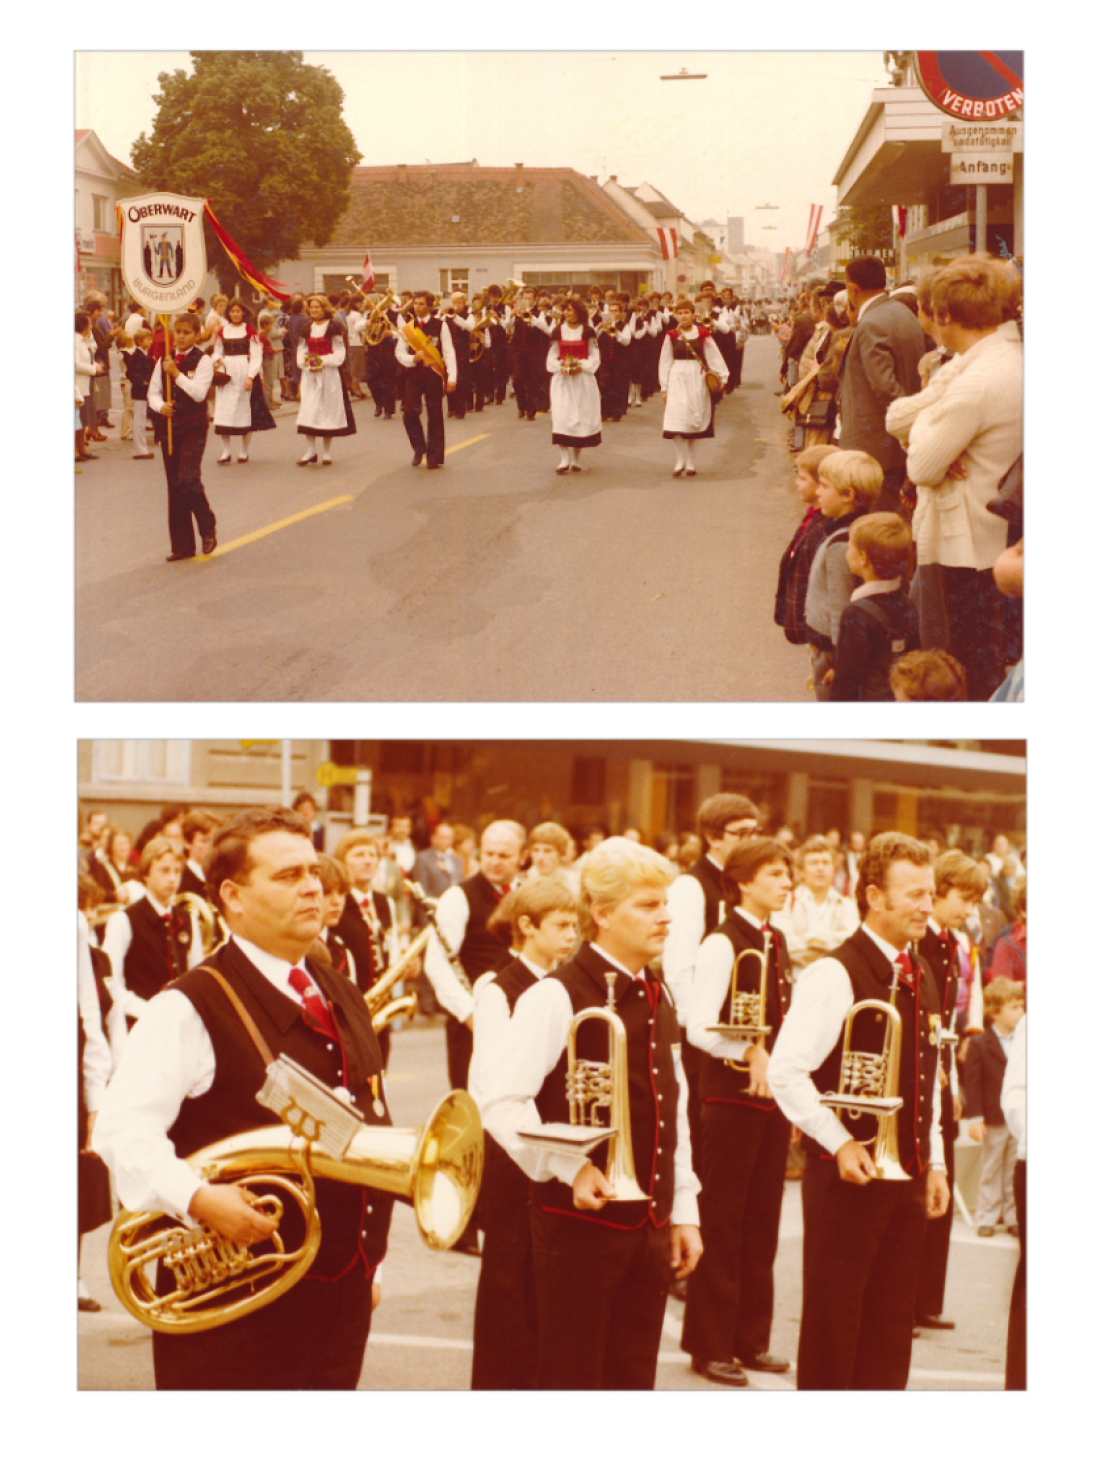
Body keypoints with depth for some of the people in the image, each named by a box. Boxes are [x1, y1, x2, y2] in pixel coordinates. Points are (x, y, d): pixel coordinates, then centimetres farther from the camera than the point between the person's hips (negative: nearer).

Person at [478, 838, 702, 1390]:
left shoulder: (658, 1001, 11)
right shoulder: (557, 998, -13)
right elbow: (500, 1102, -18)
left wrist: (683, 1212, 13)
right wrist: (570, 1169, -22)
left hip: (649, 1225, 7)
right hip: (581, 1220, -7)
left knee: (634, 1381, 13)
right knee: (571, 1383, 2)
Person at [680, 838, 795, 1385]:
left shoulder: (776, 943, 11)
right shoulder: (721, 945, -13)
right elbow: (699, 1028, -18)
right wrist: (748, 1052, -28)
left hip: (774, 1092, 7)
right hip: (731, 1093, -7)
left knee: (762, 1221, 12)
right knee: (722, 1221, 0)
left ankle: (751, 1339, 21)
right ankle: (710, 1345, 8)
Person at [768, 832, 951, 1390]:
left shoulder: (921, 977, 11)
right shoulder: (835, 975, -14)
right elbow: (786, 1072, -18)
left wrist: (934, 1161, 13)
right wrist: (840, 1143, -20)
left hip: (908, 1175, 7)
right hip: (848, 1175, -7)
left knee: (892, 1322, 12)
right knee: (832, 1322, 1)